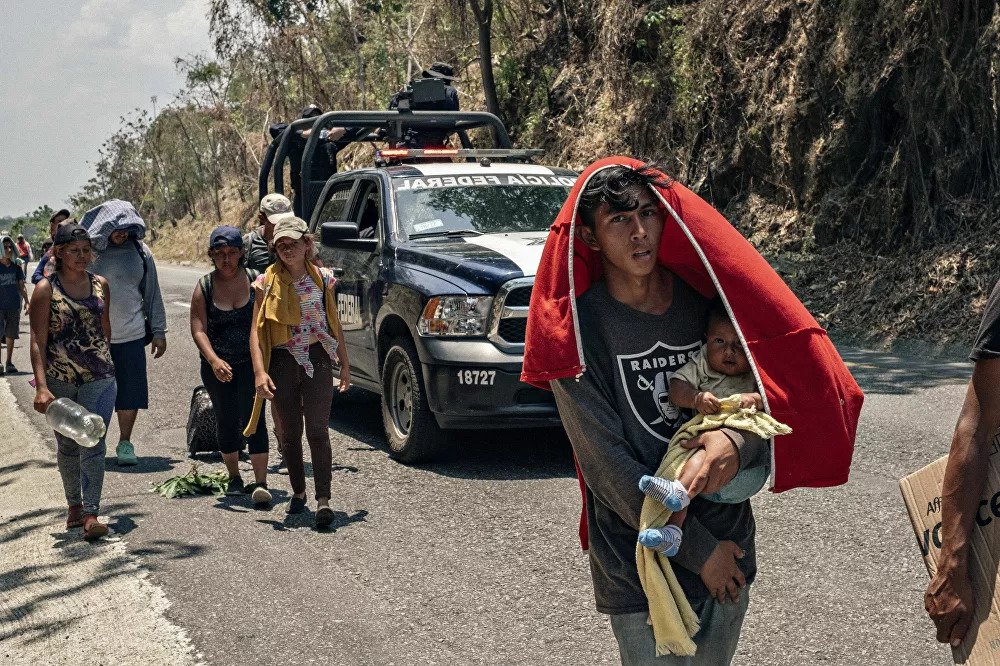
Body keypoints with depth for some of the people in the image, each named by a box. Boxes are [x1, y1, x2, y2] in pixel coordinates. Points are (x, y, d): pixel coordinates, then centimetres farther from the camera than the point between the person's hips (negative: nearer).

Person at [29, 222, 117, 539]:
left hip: (99, 378, 1)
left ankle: (91, 513, -8)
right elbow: (38, 341, -9)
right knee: (67, 446, 14)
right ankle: (74, 505, 30)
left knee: (93, 443, -9)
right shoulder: (45, 289, -5)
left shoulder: (100, 284, 4)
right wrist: (41, 386, -16)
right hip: (60, 381, -1)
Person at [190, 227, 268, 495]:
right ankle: (234, 478, 29)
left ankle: (261, 482, -6)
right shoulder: (204, 287, -2)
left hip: (251, 362, -2)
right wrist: (214, 360, -25)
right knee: (226, 422, 12)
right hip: (216, 366, 2)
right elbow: (198, 330, -10)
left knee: (253, 419, -9)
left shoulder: (256, 281, -4)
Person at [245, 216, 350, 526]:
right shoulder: (268, 282, 0)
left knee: (318, 431, -9)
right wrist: (259, 371, -16)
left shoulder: (322, 278, 5)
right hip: (282, 362, 1)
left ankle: (323, 500, -13)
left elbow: (335, 324, 14)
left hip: (318, 359, -1)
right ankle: (298, 492, 26)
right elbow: (256, 330, -4)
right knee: (290, 433, 10)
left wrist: (344, 363, 14)